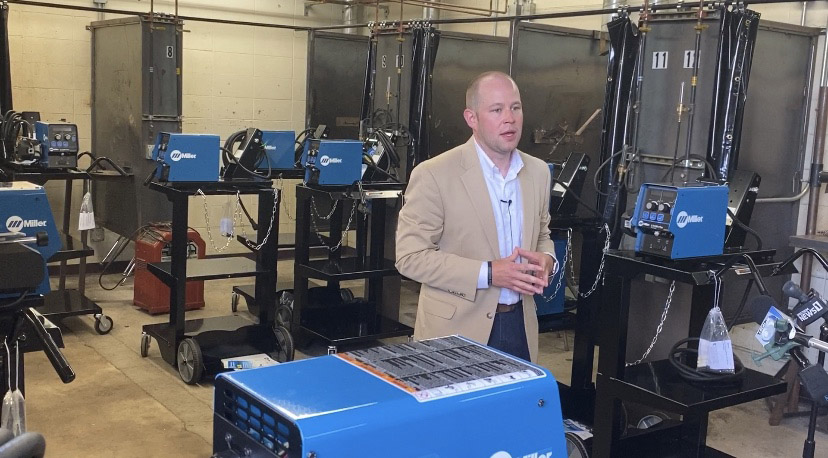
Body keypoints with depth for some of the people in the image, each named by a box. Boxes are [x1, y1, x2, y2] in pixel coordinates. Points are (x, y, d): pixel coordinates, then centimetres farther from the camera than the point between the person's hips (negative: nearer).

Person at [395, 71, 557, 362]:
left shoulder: (538, 172, 6)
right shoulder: (434, 175, -12)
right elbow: (410, 256, -14)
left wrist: (546, 260, -4)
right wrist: (488, 273, -21)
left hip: (520, 325, 5)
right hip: (456, 329, -5)